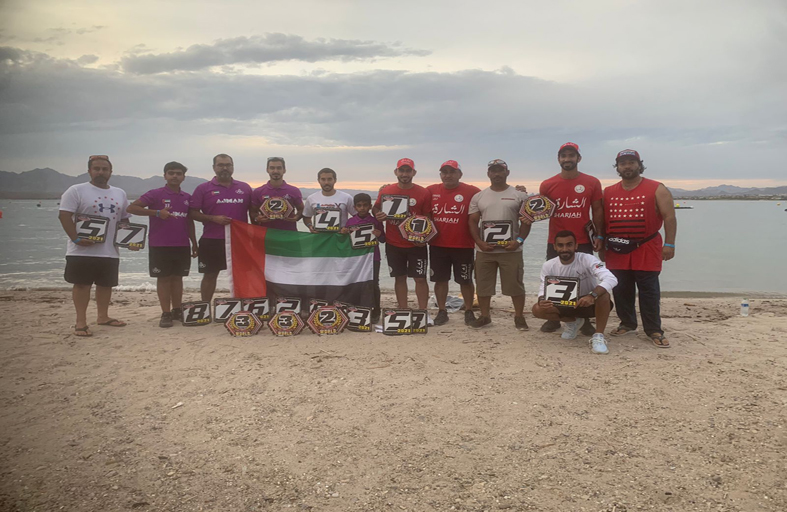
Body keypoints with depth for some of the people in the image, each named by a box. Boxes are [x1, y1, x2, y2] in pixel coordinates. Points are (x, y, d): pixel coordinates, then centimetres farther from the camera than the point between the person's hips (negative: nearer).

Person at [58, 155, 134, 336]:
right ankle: (81, 322, 4)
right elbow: (64, 215, -11)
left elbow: (125, 219, 19)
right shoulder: (76, 191, -3)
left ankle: (103, 317, 27)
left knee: (106, 284, 13)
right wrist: (76, 238, -21)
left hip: (110, 251, 5)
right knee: (82, 284, -2)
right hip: (83, 250, -5)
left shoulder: (120, 194, 14)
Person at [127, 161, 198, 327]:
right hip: (160, 245, -4)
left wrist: (194, 243, 15)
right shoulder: (155, 194, -3)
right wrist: (156, 212, -20)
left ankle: (177, 311, 18)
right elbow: (132, 208, -10)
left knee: (177, 277, 9)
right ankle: (166, 314, 6)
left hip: (182, 246, 4)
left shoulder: (187, 197, 11)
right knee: (163, 278, 1)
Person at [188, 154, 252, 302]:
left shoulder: (245, 188, 8)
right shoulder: (203, 188, 1)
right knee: (210, 275, 7)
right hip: (212, 240, -2)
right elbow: (192, 213, -2)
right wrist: (213, 219, -16)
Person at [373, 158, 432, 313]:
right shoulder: (386, 191, 1)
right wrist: (378, 215, -11)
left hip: (416, 244, -2)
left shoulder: (423, 193, -4)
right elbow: (376, 209, 12)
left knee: (420, 278, 1)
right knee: (400, 278, 10)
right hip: (393, 244, 2)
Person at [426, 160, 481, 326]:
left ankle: (469, 311, 20)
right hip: (437, 245, 3)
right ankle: (442, 311, 21)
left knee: (465, 280, 7)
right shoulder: (431, 191, 4)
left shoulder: (471, 192, -6)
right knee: (440, 279, 10)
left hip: (463, 245, -3)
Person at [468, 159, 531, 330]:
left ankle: (519, 317, 15)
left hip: (511, 249, -2)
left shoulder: (519, 195, 3)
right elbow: (472, 221, 5)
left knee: (515, 285, 2)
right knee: (483, 285, 9)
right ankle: (484, 316, 23)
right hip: (484, 249, 2)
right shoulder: (478, 196, 8)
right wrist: (479, 242, -9)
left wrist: (519, 240, -12)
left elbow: (526, 221, 2)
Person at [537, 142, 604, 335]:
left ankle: (586, 320, 15)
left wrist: (599, 235, -2)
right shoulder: (547, 185, 2)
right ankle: (553, 318, 19)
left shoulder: (592, 183, 1)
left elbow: (597, 210, 4)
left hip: (583, 242, -1)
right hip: (555, 242, 1)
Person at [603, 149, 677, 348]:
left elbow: (669, 217, -4)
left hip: (646, 249, -3)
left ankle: (654, 331, 7)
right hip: (616, 250, 4)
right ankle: (627, 324, 24)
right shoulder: (608, 192, 9)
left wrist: (669, 244, -11)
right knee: (621, 290, 9)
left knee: (648, 291, -1)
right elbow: (602, 220, 15)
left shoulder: (657, 189, -1)